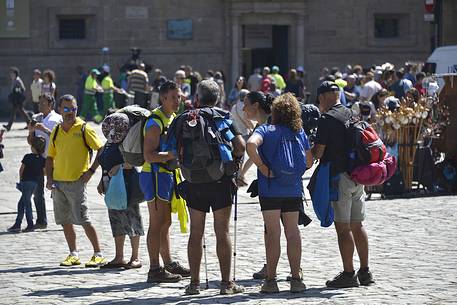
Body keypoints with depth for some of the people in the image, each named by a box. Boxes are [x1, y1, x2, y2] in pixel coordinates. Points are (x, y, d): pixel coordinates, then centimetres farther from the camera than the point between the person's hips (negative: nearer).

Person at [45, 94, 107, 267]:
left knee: (83, 220, -8)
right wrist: (49, 178, 7)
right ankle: (73, 255, 17)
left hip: (76, 182, -6)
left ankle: (98, 255, -1)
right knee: (65, 221, 7)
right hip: (58, 182, 6)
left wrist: (91, 170, -11)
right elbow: (50, 157, 19)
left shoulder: (84, 129, -4)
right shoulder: (56, 132, 11)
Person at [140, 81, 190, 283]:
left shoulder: (172, 118, 15)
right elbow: (149, 155, -23)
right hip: (155, 175, -10)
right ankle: (155, 270, -6)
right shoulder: (155, 122, -16)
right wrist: (173, 155, -30)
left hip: (167, 174, 10)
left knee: (165, 222, 16)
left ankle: (169, 264, 24)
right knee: (157, 223, -8)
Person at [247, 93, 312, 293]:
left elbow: (251, 144, -25)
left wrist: (263, 168, -18)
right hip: (294, 190, 3)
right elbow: (309, 162, 12)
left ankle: (271, 280, 0)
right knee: (293, 232, 10)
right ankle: (296, 278, 11)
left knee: (272, 233, 0)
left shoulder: (265, 130, -5)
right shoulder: (300, 133, 6)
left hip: (270, 188, -3)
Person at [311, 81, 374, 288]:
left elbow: (318, 152, -13)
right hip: (358, 176, 7)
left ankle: (348, 273, -5)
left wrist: (311, 152, 9)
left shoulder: (326, 119, -11)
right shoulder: (351, 115, 11)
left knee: (343, 228, -4)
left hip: (339, 176, -7)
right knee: (357, 226, 13)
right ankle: (365, 272, 16)